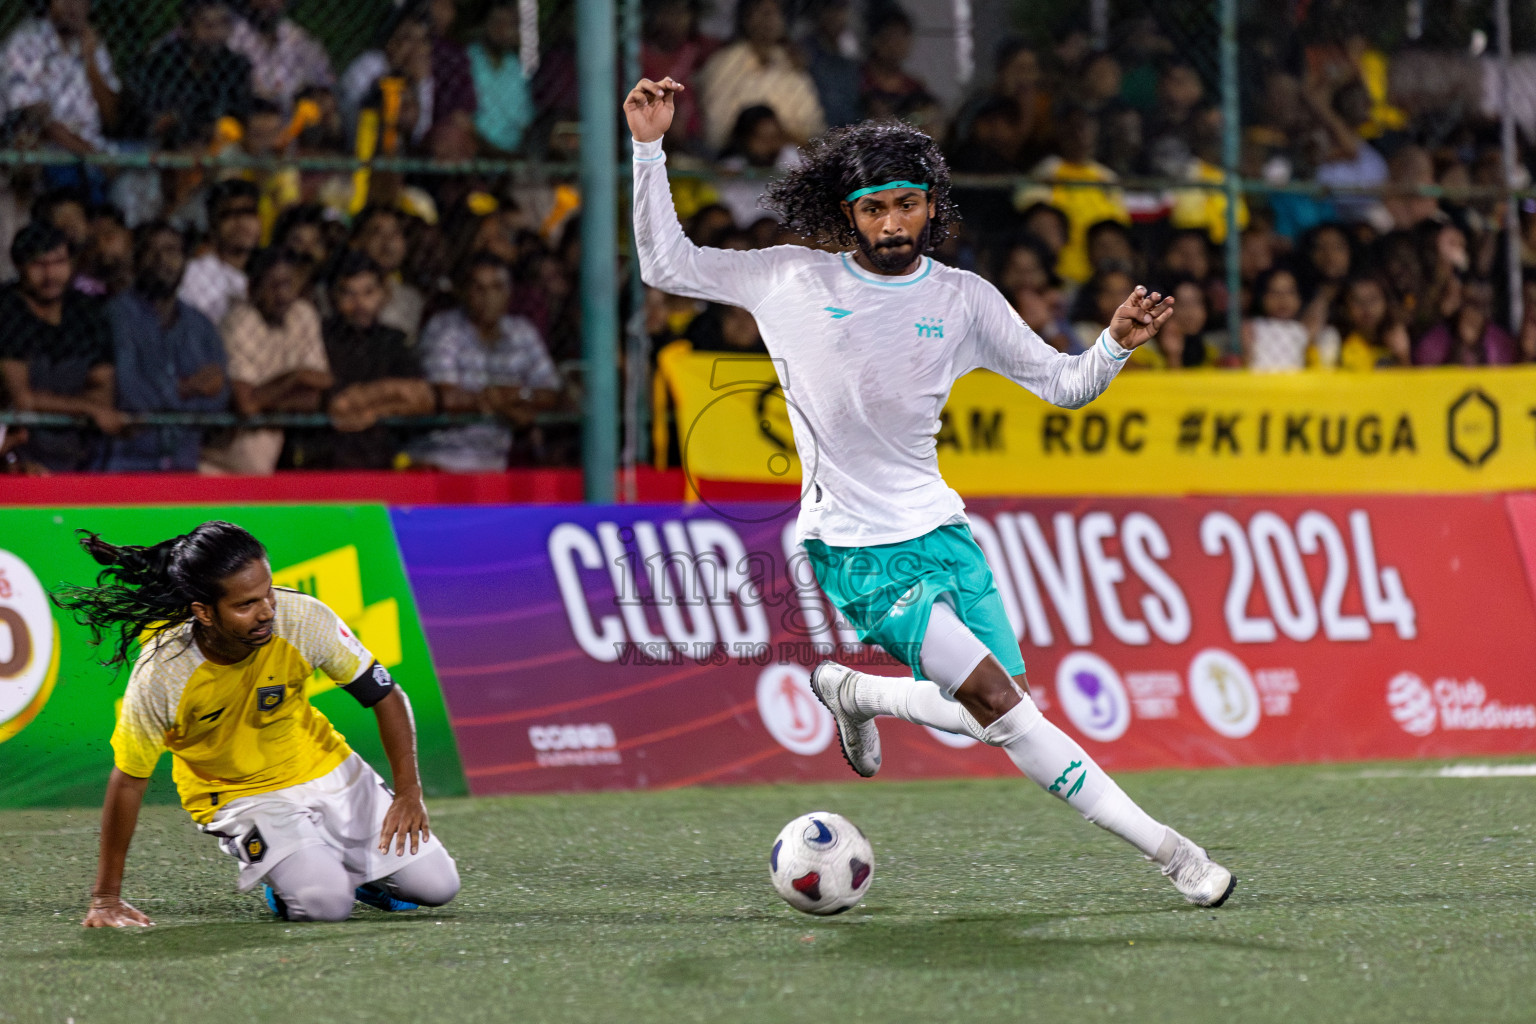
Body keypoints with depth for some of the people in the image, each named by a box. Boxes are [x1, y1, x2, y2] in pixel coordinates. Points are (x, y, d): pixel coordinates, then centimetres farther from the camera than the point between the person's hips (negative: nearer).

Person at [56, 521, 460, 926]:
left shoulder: (304, 618, -24)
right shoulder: (160, 675, -29)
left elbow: (386, 697, -9)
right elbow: (128, 782, -18)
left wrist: (409, 793, -16)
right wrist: (106, 898, -15)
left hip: (327, 771, 3)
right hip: (240, 797, -3)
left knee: (435, 886, -2)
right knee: (325, 904, -27)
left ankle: (341, 864, 27)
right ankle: (286, 881, 9)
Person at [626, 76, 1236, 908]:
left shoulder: (962, 299, 5)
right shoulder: (794, 281, -2)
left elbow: (1062, 383, 9)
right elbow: (666, 266, 4)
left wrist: (1117, 345, -11)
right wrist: (649, 147, -6)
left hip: (940, 529, 5)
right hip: (856, 552, -5)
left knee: (984, 716, 1)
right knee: (997, 700, -18)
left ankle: (850, 691, 29)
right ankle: (1162, 847, -16)